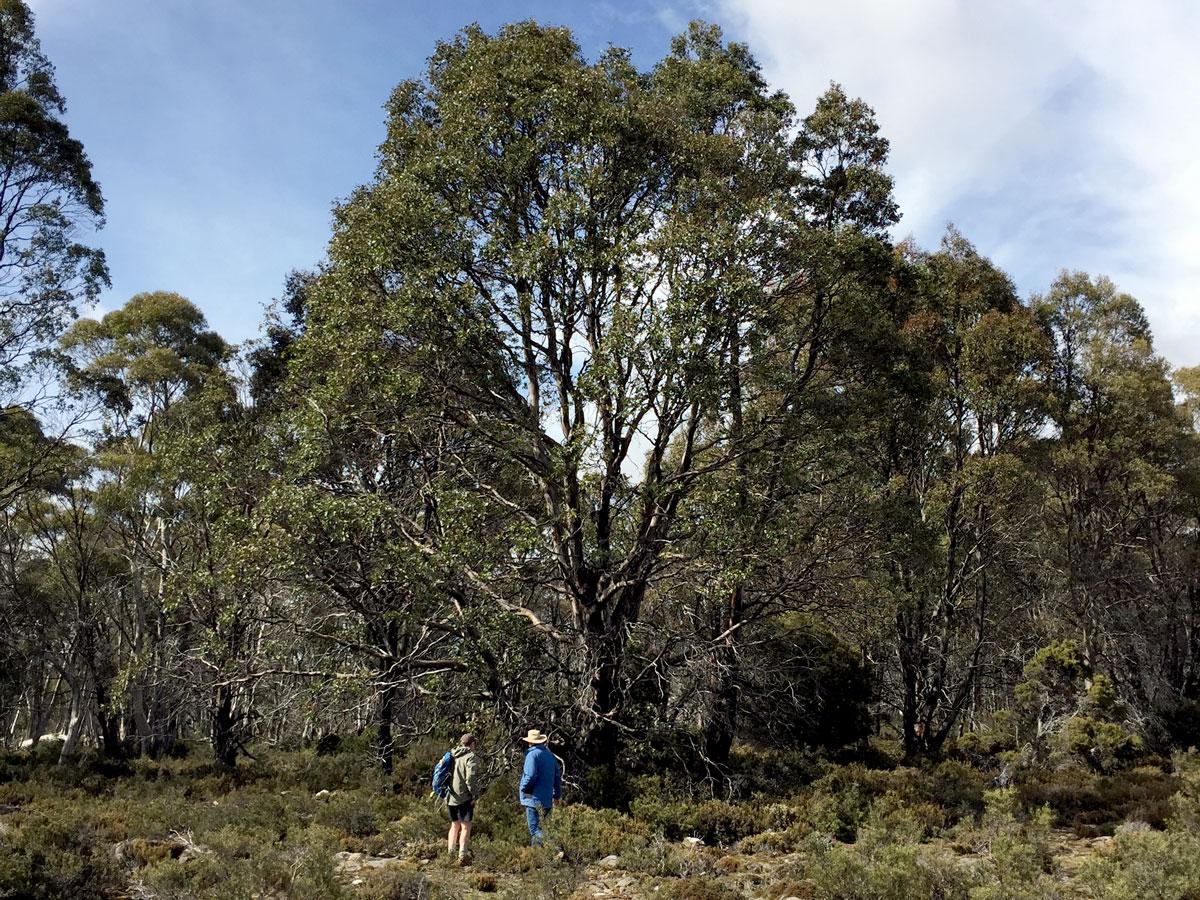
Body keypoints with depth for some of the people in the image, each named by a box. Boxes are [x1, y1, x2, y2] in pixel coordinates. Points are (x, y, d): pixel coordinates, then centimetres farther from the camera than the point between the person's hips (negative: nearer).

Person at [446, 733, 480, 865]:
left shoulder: (452, 755, 11)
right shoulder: (470, 757, -10)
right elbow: (470, 778, -20)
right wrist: (475, 795, -10)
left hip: (451, 798, 7)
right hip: (464, 797, -7)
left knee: (454, 825, 20)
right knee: (466, 826, -3)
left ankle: (450, 853, 23)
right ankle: (462, 856, -10)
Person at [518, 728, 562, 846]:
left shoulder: (533, 754, -11)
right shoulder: (550, 755, 13)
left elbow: (530, 776, -19)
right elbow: (557, 776, 15)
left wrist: (524, 789, -3)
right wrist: (557, 795, 20)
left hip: (534, 798, -8)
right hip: (547, 800, 8)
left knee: (534, 829, -8)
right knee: (538, 827, 18)